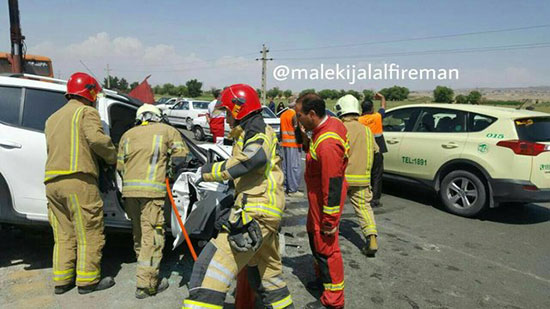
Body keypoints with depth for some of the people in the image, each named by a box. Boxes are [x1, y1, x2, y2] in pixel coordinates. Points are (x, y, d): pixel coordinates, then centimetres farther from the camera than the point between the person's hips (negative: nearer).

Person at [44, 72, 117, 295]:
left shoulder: (53, 118, 26)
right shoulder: (86, 112, 0)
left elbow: (52, 149, 19)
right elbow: (96, 139, -17)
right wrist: (114, 158, -4)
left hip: (52, 182, 8)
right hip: (78, 181, -8)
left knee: (63, 235, 15)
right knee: (89, 233, 0)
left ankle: (61, 279, 20)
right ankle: (88, 280, 6)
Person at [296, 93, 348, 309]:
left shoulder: (327, 143, -32)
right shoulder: (330, 123, -1)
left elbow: (333, 185, -29)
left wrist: (330, 220, -23)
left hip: (324, 200, -10)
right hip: (318, 195, 11)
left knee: (325, 246, 2)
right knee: (313, 234, 26)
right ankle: (322, 277, 46)